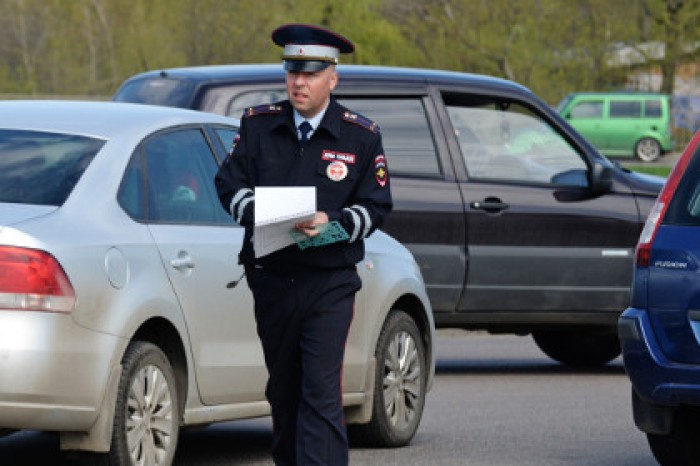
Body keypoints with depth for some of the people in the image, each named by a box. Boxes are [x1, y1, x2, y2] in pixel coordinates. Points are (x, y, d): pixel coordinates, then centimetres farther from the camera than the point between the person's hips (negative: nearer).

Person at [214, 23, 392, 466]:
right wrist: (259, 213, -15)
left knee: (322, 391, -14)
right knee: (282, 389, 14)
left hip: (330, 283, -3)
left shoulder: (360, 136, -1)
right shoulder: (259, 125, 5)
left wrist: (333, 223, -18)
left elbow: (376, 206, 0)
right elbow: (230, 183, 6)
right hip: (271, 277, 3)